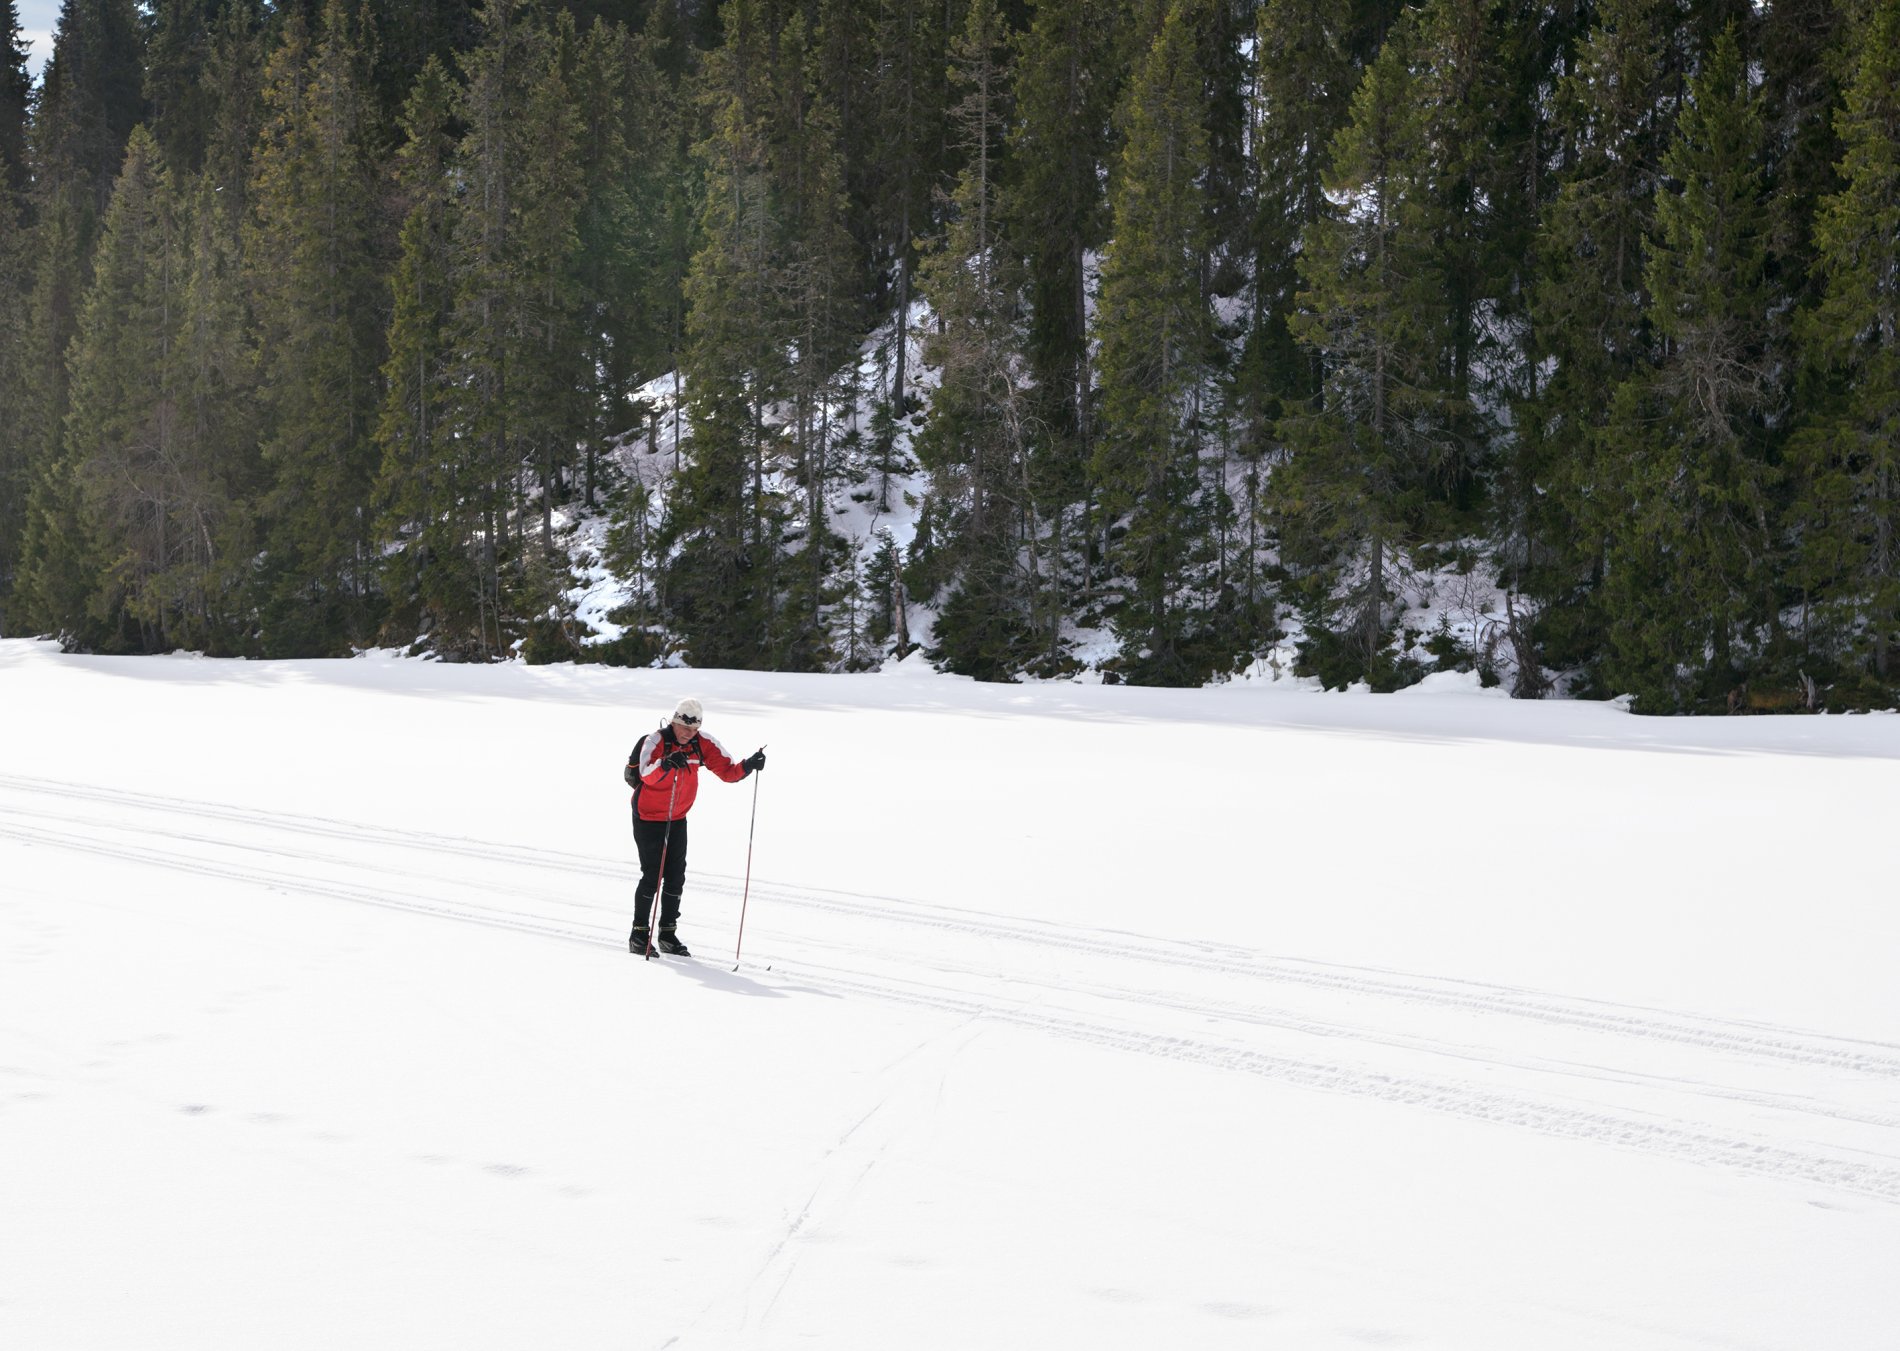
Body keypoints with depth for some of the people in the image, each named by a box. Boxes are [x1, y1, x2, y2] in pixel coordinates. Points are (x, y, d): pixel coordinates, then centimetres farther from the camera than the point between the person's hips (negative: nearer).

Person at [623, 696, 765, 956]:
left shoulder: (703, 744, -5)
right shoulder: (654, 741, -20)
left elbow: (728, 771, -5)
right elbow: (647, 775, -37)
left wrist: (747, 766, -24)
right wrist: (665, 764, -56)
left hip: (677, 820, 5)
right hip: (648, 819, -5)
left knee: (676, 877, 6)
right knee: (652, 876, -7)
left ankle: (668, 933, 18)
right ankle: (639, 934, 3)